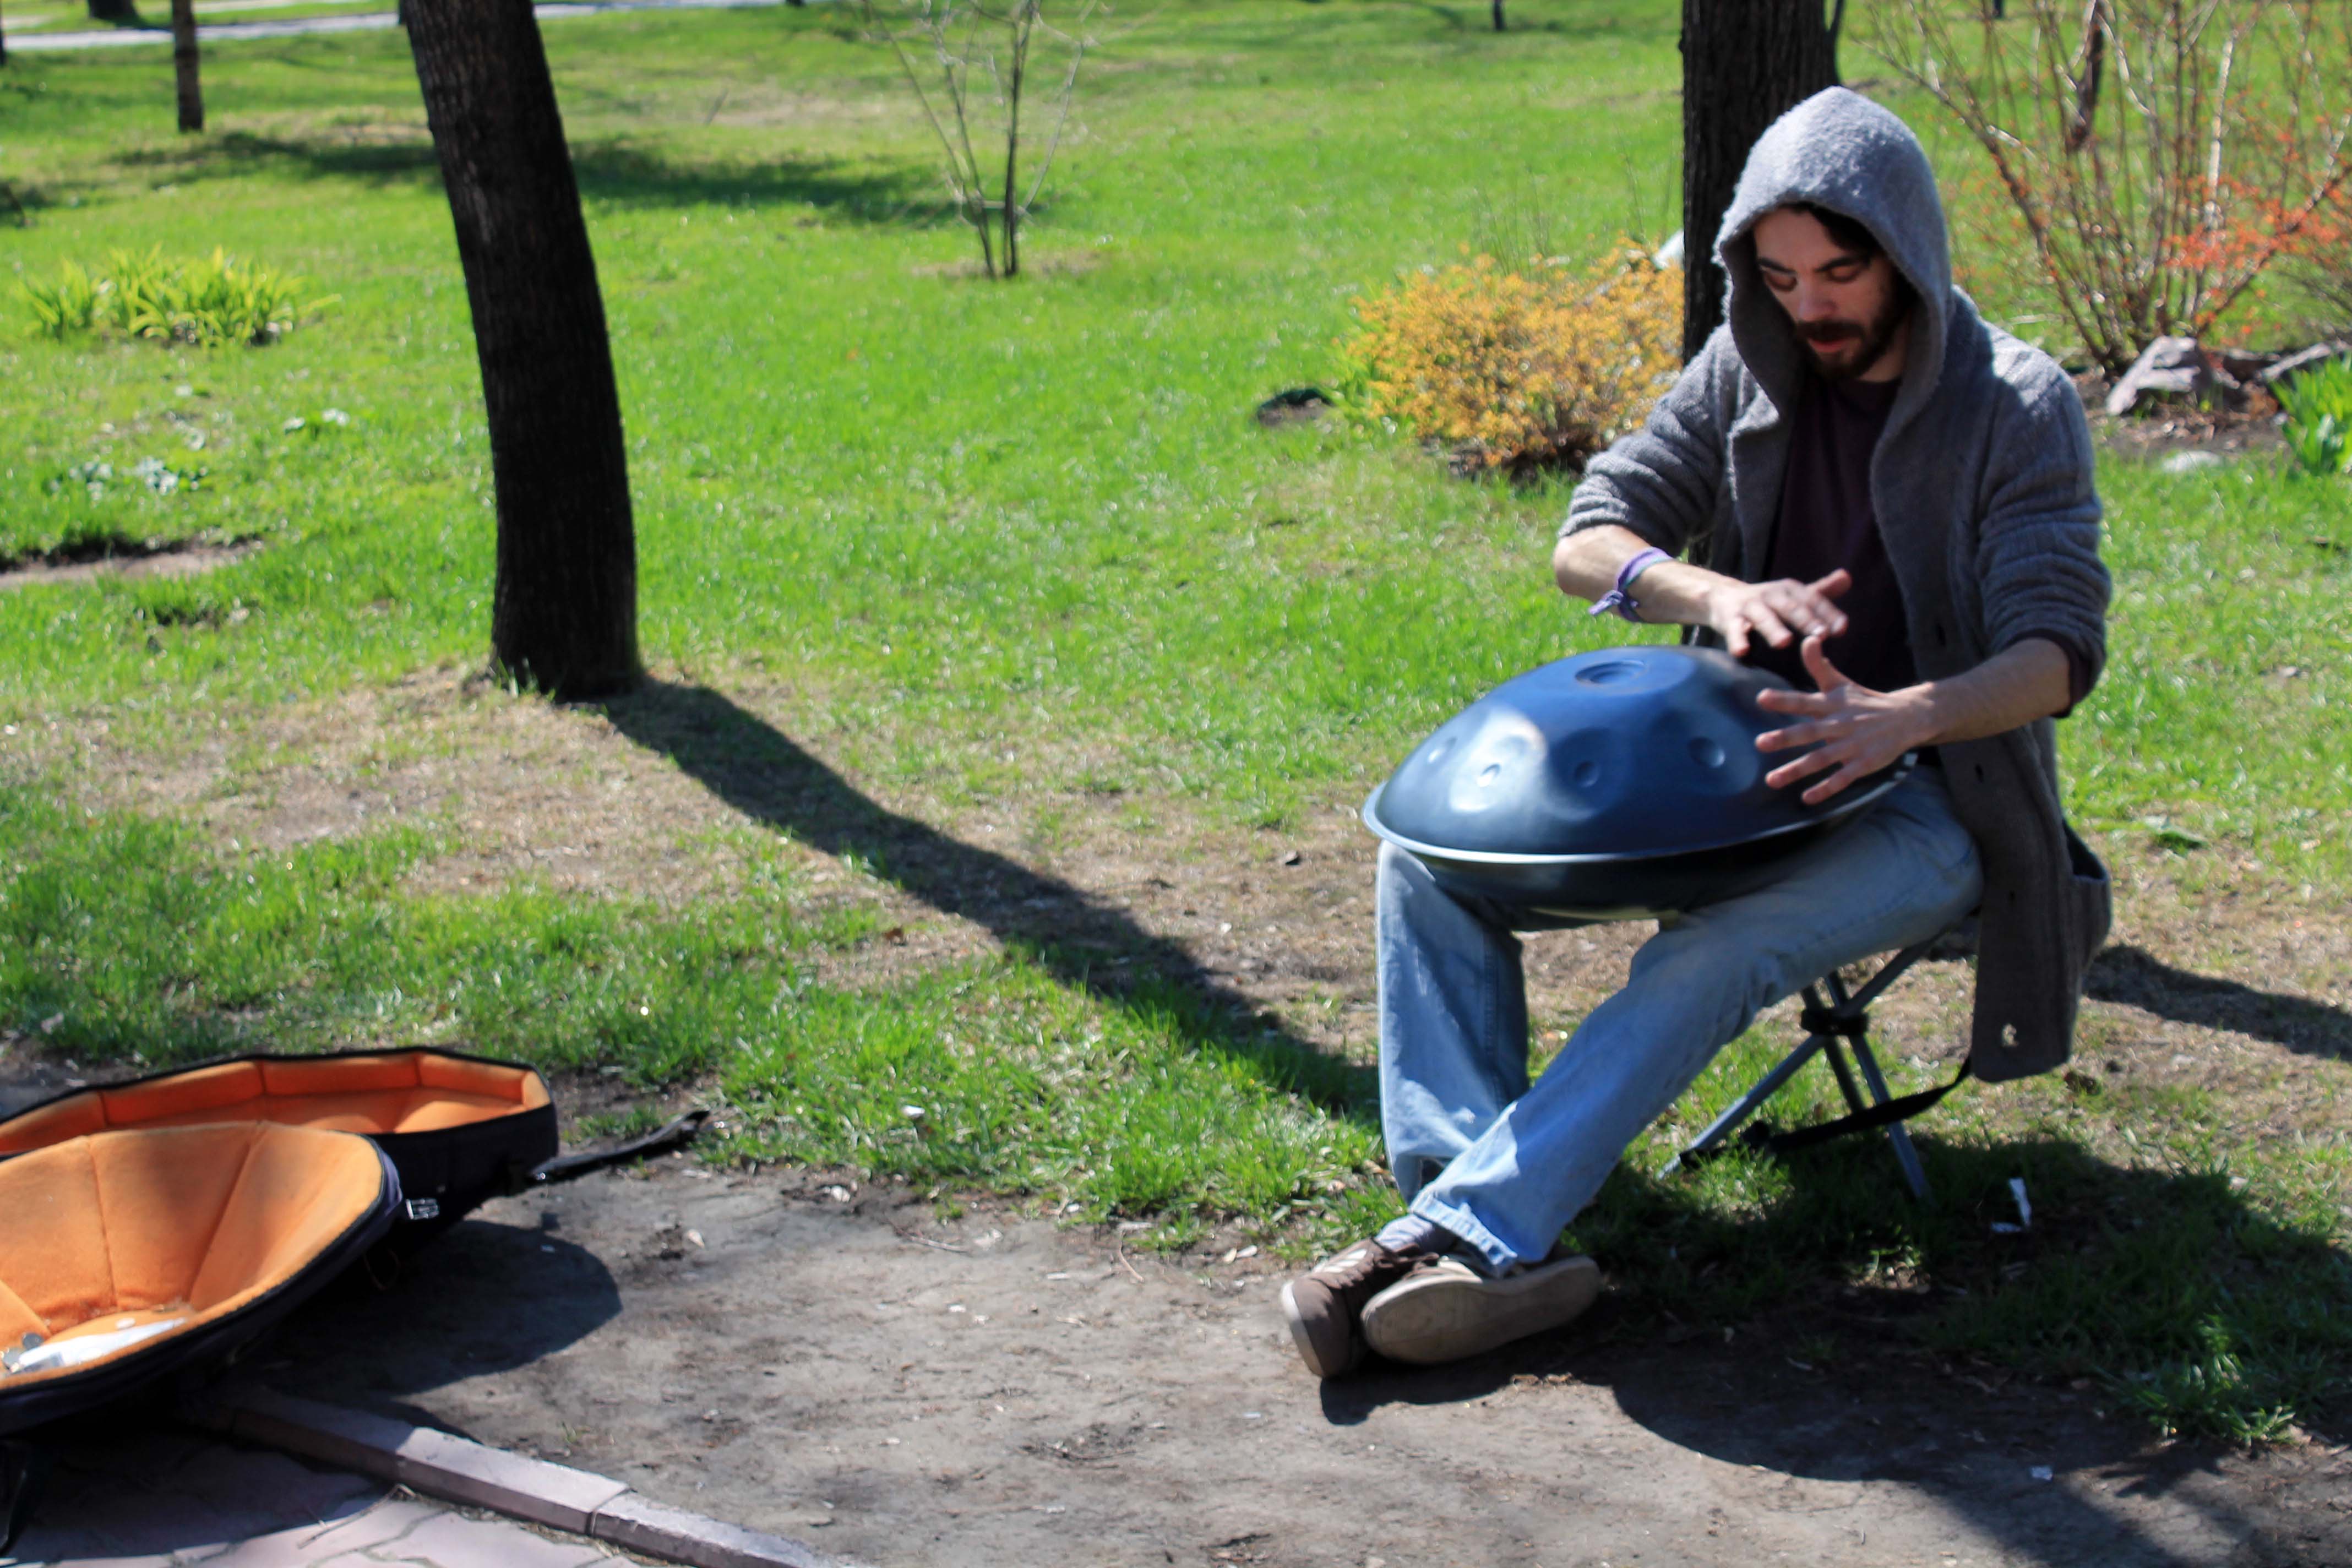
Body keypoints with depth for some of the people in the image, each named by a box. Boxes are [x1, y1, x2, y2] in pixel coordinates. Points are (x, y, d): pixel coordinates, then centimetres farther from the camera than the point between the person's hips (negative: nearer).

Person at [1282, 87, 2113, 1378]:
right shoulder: (1745, 371, 6)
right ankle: (1478, 1216, -28)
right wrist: (1711, 594, -23)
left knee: (1712, 957, -37)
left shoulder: (2018, 408, -7)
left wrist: (1901, 719, -38)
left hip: (1927, 800, -5)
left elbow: (2058, 650, -17)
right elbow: (1586, 542, 1)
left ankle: (1467, 1231, -39)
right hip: (1742, 769, 6)